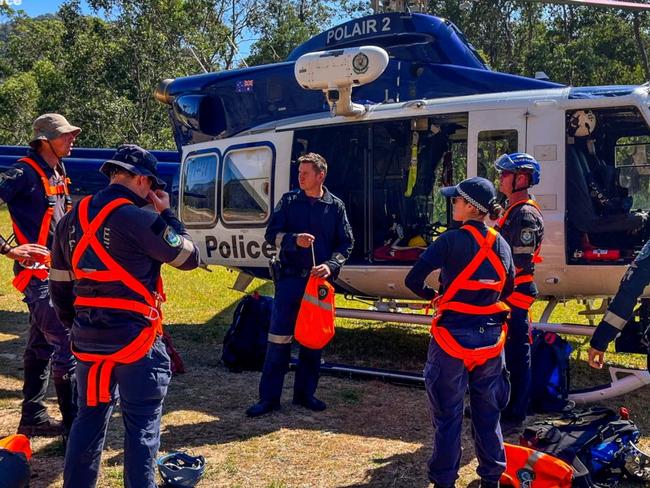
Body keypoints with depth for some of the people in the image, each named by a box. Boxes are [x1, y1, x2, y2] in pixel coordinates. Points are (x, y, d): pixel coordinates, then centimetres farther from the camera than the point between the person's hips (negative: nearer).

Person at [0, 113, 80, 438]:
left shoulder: (57, 174, 13)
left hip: (54, 271, 9)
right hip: (36, 272, -9)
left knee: (41, 344, 14)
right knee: (66, 344, -10)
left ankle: (32, 417, 25)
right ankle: (75, 426, -2)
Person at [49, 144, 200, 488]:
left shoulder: (71, 220, 7)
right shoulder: (139, 219, -15)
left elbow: (58, 284, 13)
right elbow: (190, 258, -6)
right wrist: (166, 213, 3)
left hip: (87, 338, 7)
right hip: (135, 339, -6)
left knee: (89, 418, 18)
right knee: (142, 425, 5)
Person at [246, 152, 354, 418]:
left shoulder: (335, 206, 4)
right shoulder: (289, 201, 4)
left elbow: (346, 244, 4)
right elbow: (272, 234, 0)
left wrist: (330, 266, -13)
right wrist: (294, 239, -19)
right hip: (290, 278, -1)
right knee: (278, 338, -1)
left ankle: (305, 392, 23)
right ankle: (269, 397, 8)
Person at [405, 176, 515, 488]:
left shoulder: (451, 241, -14)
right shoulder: (501, 244, 4)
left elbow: (413, 280, -19)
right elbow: (507, 289, 16)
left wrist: (432, 297, 0)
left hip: (454, 334, -5)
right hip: (490, 336, 5)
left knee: (448, 413, 6)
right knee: (487, 412, 17)